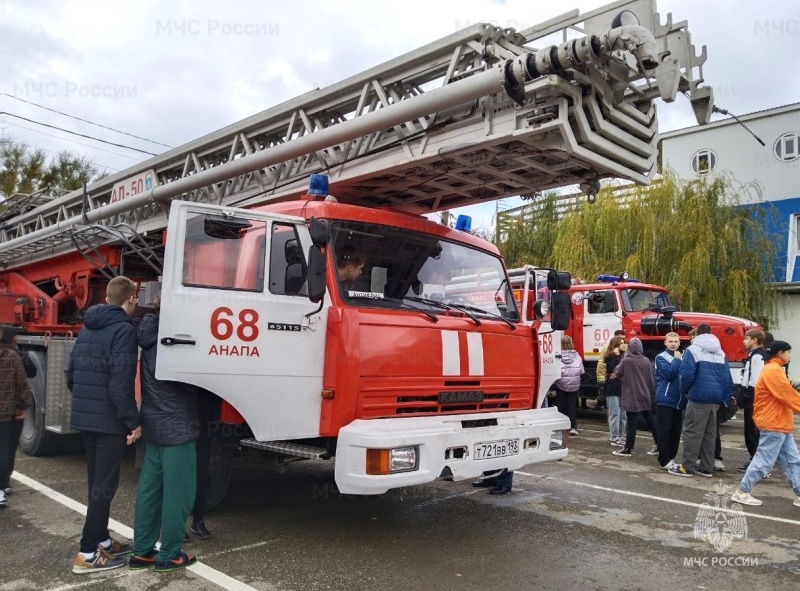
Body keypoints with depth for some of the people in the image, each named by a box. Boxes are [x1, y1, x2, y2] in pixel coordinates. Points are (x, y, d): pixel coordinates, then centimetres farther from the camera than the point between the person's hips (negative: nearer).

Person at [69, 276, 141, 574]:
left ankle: (102, 540, 29)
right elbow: (120, 383, -23)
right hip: (109, 422, -9)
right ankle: (88, 554, 7)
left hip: (84, 418, 9)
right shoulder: (123, 330, -16)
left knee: (97, 482, 18)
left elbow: (71, 375, 16)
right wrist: (133, 421, -17)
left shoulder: (87, 328, 11)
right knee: (104, 486, 1)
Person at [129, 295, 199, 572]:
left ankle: (142, 551, 22)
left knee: (150, 489, 14)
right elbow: (192, 382, -16)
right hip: (177, 428, -9)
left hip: (154, 427, 9)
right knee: (177, 494, 1)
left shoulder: (151, 340, 8)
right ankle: (168, 555, 10)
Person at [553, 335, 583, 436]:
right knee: (572, 406, 9)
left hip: (561, 385, -2)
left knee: (561, 406, 9)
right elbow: (581, 371, -2)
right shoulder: (577, 356, -5)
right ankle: (573, 427, 5)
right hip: (574, 385, 2)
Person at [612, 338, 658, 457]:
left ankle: (628, 449, 3)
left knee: (632, 423, -2)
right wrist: (650, 392, 15)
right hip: (645, 396, 5)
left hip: (631, 397, -5)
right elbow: (652, 378, 5)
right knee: (650, 421, 14)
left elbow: (617, 374, 0)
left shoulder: (626, 361, -13)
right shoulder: (646, 361, 0)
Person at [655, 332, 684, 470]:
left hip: (679, 402, 6)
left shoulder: (682, 357, 13)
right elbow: (669, 373, -19)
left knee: (676, 432, 10)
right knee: (665, 431, -4)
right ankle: (664, 460, -1)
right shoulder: (661, 357, -4)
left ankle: (671, 457, 20)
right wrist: (676, 359, -10)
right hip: (665, 401, -6)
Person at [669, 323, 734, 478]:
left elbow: (687, 374, -14)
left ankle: (687, 467, 1)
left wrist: (684, 391, 2)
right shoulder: (720, 352, 14)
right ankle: (707, 468, 16)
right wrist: (725, 397, 15)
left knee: (692, 432, -1)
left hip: (698, 397, -6)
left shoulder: (693, 350, -5)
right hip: (715, 398, 6)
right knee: (710, 433, 12)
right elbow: (727, 377, 11)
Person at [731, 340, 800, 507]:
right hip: (773, 425, -10)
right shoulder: (773, 371, -16)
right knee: (764, 461, -5)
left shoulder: (774, 370, 17)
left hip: (780, 425, 10)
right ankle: (741, 492, 1)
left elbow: (785, 394, 15)